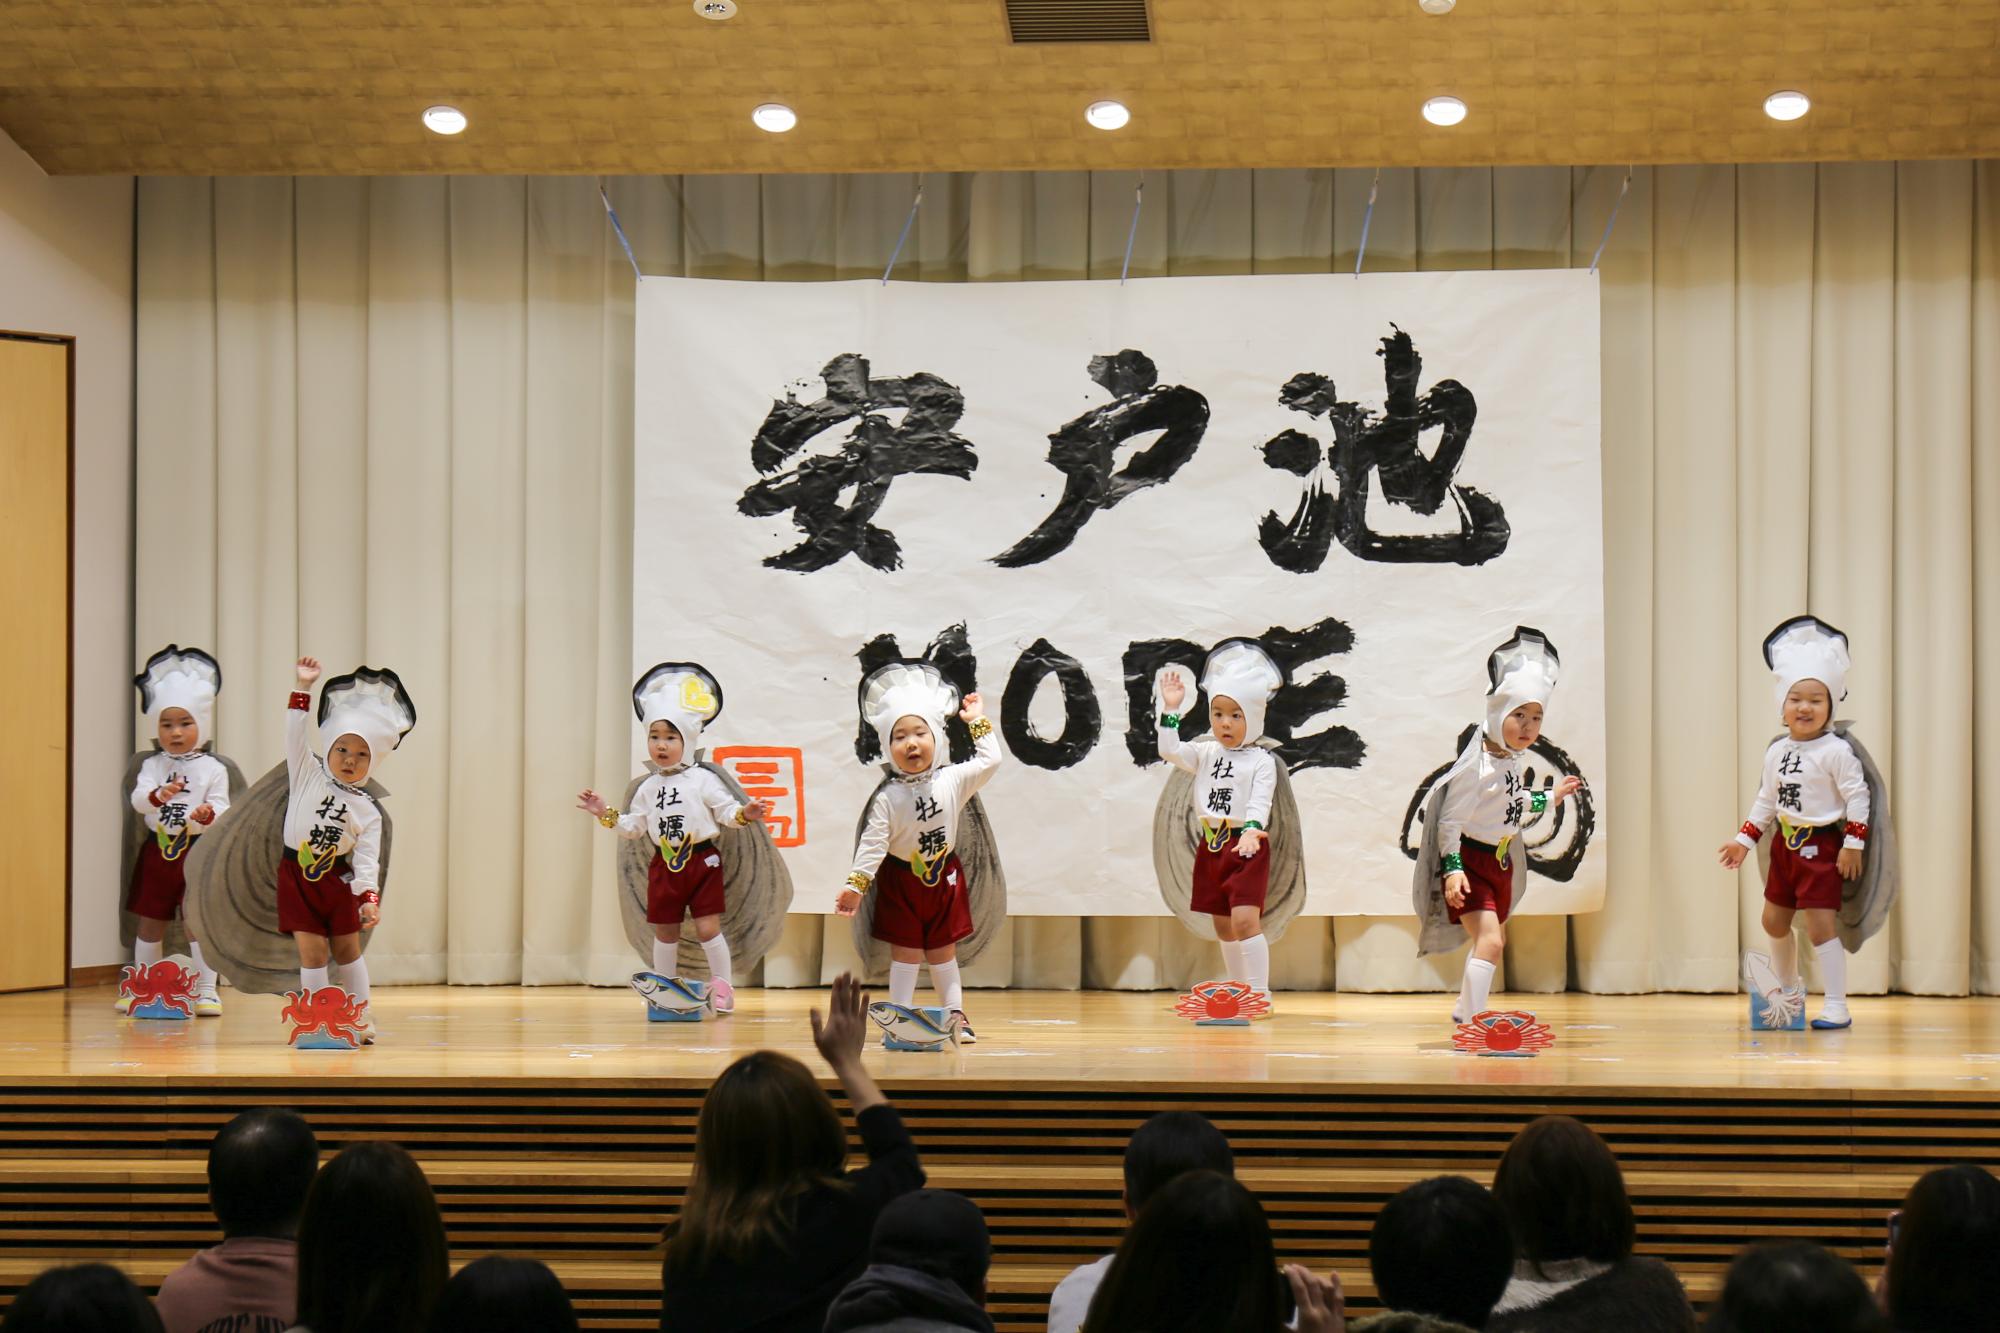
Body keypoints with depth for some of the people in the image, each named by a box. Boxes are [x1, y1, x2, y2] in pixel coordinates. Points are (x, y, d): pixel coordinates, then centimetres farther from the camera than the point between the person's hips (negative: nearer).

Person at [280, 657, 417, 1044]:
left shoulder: (367, 811, 0)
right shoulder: (308, 774, -1)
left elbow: (367, 859, -3)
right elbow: (294, 733, -8)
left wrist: (370, 898, -15)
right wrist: (304, 686, -14)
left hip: (337, 880, 1)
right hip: (296, 877, -1)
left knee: (347, 949, 9)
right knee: (312, 951, -4)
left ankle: (360, 1017, 21)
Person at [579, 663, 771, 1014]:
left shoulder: (703, 780, -5)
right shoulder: (648, 788, 8)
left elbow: (726, 810, -7)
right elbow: (634, 826, 13)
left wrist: (744, 813, -27)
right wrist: (607, 815, 3)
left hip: (702, 861, -4)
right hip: (665, 865, 4)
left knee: (708, 928, -6)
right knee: (665, 931, 10)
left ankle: (722, 986, 7)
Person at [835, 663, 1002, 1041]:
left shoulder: (952, 780, -9)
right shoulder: (887, 797, -17)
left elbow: (989, 761, -7)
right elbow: (872, 843, -17)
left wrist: (977, 722, -4)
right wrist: (856, 885, -24)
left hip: (944, 878, 2)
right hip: (901, 880, -2)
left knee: (943, 951, 10)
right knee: (906, 953, 3)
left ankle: (955, 1015, 13)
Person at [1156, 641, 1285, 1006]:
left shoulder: (1261, 761, -7)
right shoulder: (1206, 753, 9)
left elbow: (1260, 802, -17)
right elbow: (1170, 750, -2)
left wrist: (1251, 831, -35)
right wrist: (1170, 709, -7)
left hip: (1246, 846, -6)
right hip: (1211, 845, 6)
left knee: (1244, 919, -17)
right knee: (1222, 924, 12)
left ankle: (1259, 993, -12)